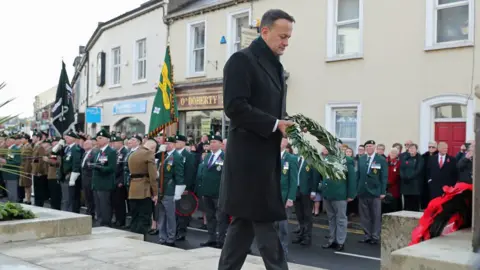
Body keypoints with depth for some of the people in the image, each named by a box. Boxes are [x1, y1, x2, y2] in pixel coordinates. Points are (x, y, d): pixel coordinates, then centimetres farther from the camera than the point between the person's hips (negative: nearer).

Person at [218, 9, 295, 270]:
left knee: (245, 221, 13)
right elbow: (235, 107, -18)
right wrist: (275, 125, -19)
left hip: (267, 157, 9)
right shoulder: (242, 60, -9)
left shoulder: (276, 66, 19)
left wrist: (286, 125, 3)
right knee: (264, 222, -4)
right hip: (249, 157, -9)